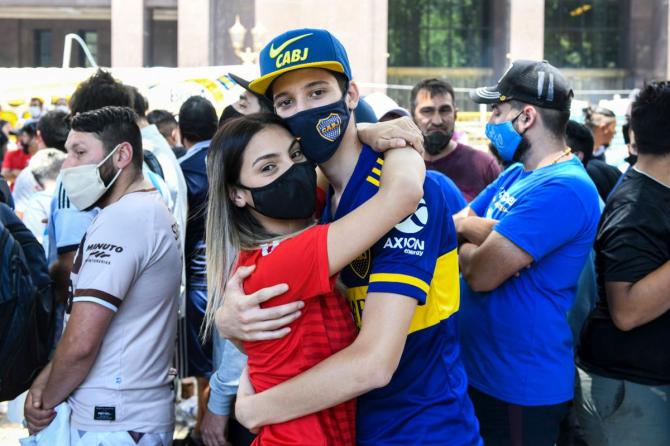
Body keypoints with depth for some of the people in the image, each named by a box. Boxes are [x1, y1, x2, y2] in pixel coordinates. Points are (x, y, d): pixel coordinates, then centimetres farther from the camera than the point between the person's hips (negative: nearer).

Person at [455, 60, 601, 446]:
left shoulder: (561, 189, -23)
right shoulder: (516, 174, 9)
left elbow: (481, 273, -25)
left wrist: (467, 229, -4)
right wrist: (483, 232, -16)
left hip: (520, 386, -9)